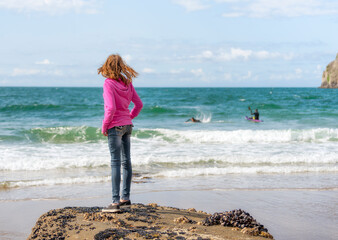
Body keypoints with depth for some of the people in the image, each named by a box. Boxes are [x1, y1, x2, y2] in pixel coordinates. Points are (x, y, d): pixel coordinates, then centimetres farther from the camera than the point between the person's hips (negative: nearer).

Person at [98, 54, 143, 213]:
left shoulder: (108, 83, -15)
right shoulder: (127, 83, 5)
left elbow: (111, 108, -22)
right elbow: (139, 104, 8)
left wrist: (104, 126, -10)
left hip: (115, 127, -7)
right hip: (127, 125, 7)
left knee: (116, 163, -8)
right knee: (126, 161, 13)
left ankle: (115, 202, -8)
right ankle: (126, 198, 23)